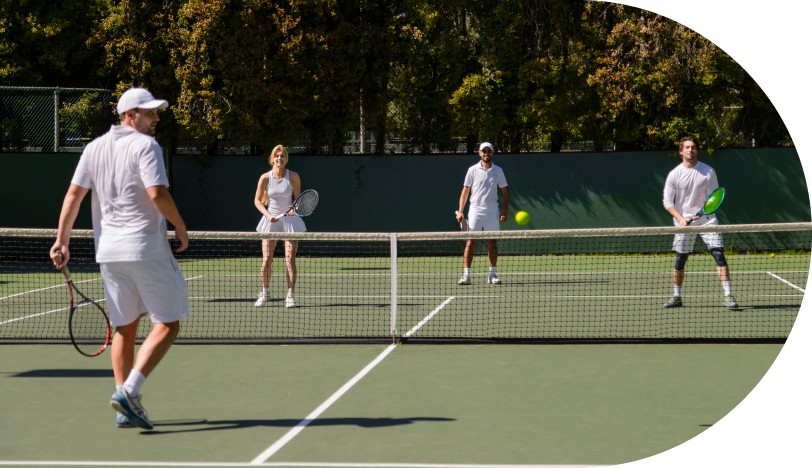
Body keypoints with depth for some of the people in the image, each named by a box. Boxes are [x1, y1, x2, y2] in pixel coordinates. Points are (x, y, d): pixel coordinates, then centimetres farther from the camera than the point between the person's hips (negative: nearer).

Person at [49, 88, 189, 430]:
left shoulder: (94, 148, 11)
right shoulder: (145, 146, -8)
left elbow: (74, 193, 7)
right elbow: (157, 193, -19)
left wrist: (62, 241, 9)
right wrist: (181, 228, -6)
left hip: (108, 251, 7)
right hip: (146, 248, -7)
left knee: (125, 328, 13)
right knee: (167, 324, 0)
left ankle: (125, 409, 12)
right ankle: (129, 391, -13)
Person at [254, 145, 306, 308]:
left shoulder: (293, 177, -6)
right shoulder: (265, 178, -4)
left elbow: (298, 198, 4)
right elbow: (257, 201, 2)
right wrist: (268, 215, -13)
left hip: (290, 220, -1)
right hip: (270, 220, 1)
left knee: (290, 259, -7)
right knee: (266, 260, -1)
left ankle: (290, 295, -1)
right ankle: (264, 293, 17)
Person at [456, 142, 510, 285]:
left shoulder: (498, 171, 6)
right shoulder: (473, 170, 1)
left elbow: (505, 192, 10)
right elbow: (465, 191, 3)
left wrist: (504, 211, 0)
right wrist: (460, 211, -5)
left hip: (492, 211, 2)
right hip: (475, 210, -2)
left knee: (492, 242, 3)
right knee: (470, 242, -6)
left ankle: (492, 275, 9)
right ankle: (466, 275, -6)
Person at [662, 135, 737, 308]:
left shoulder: (708, 171, -3)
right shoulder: (674, 174, -3)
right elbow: (667, 201, -2)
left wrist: (702, 210, -20)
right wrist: (681, 218, -15)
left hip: (706, 219, -1)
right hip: (683, 221, 1)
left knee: (719, 254, -12)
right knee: (680, 259, 4)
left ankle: (728, 295, -12)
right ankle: (677, 297, 20)